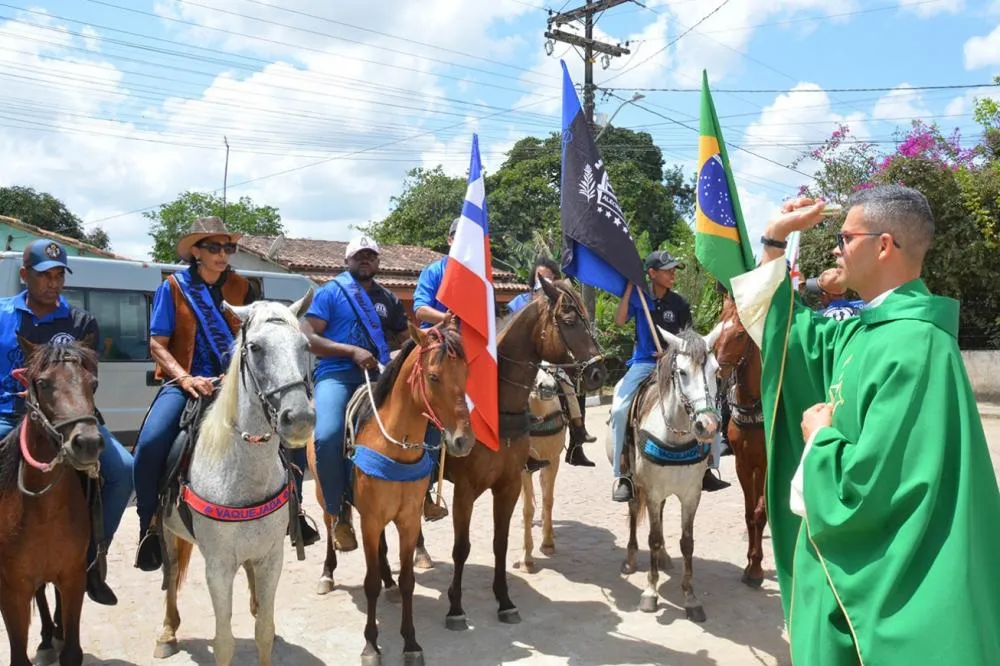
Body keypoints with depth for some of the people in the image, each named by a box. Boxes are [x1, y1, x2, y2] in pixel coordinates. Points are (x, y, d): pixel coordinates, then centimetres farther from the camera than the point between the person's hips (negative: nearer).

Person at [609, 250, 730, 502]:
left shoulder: (679, 303, 2)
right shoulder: (639, 299, 0)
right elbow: (619, 320, -17)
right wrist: (630, 285, -15)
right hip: (643, 363, -2)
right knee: (619, 408, -25)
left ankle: (709, 468, 6)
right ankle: (621, 475, -13)